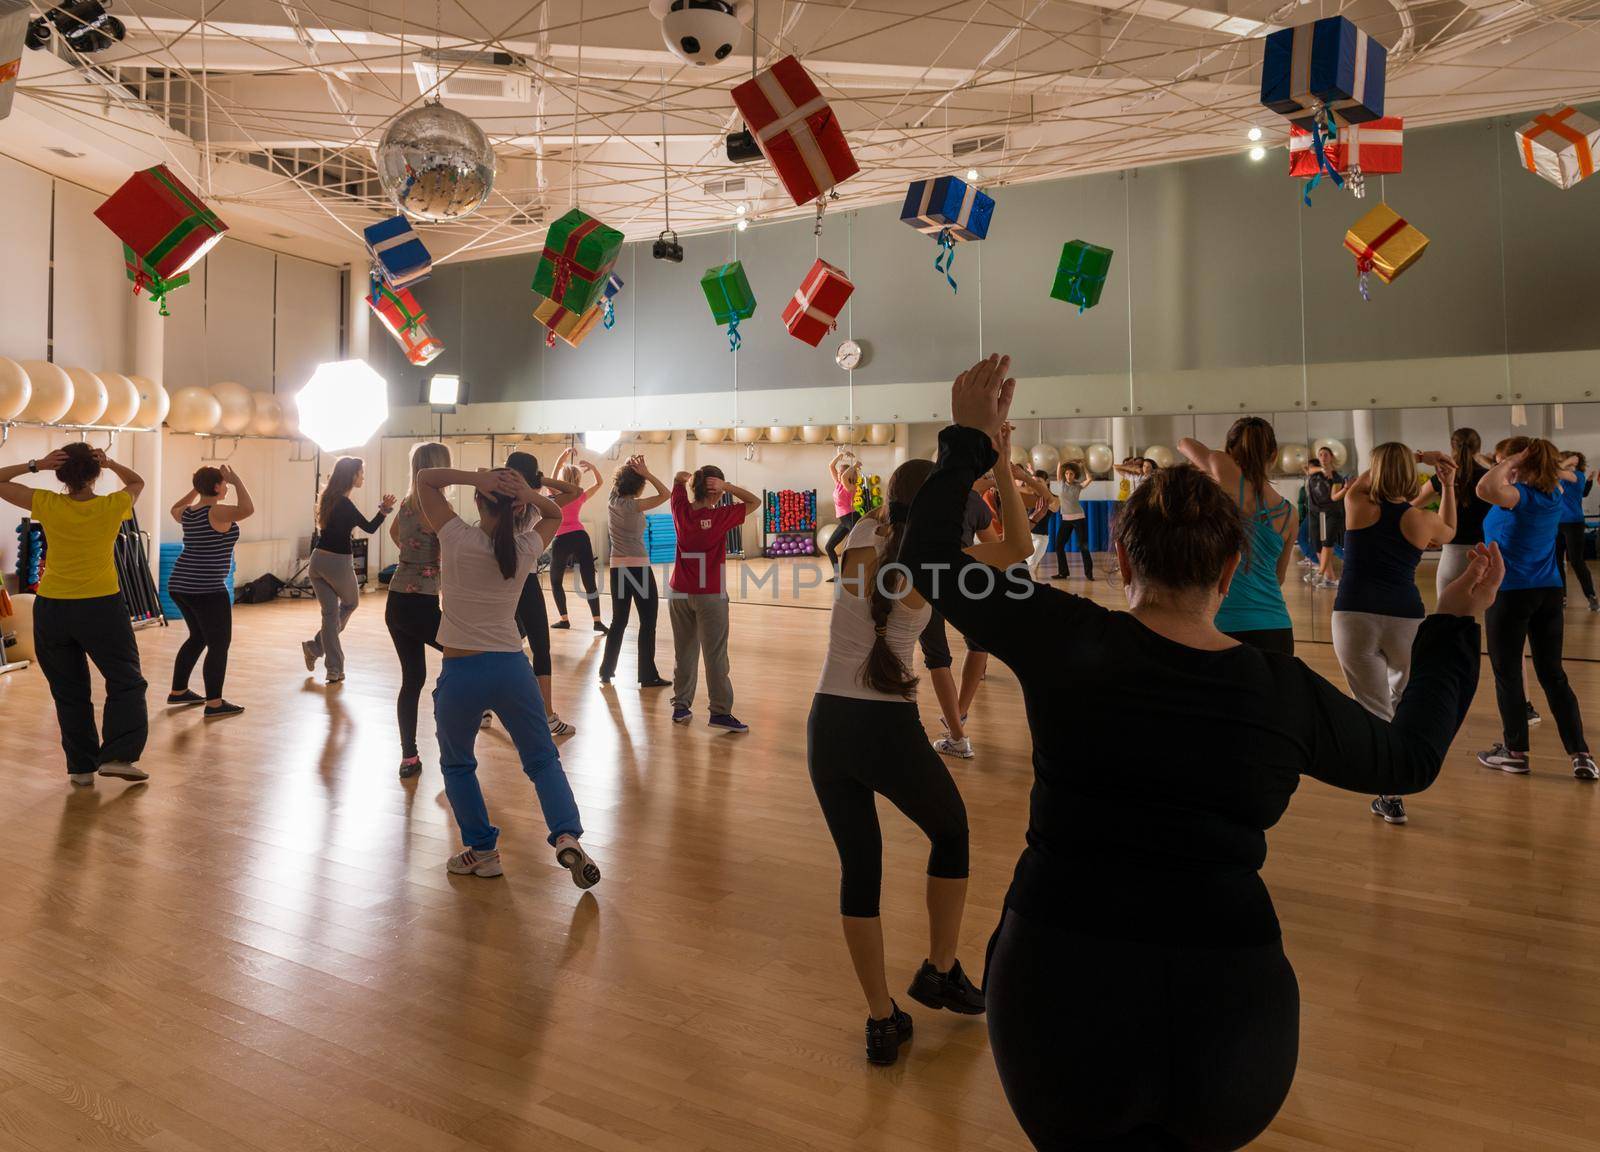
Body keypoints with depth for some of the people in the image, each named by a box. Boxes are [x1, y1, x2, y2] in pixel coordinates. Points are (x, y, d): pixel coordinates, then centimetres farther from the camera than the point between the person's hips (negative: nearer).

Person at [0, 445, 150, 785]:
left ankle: (82, 766, 16)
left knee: (69, 690, 12)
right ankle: (118, 755, -3)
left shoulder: (48, 505, -7)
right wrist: (111, 463, -1)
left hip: (52, 609, 2)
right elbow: (137, 482, 15)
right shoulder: (112, 507, -7)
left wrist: (35, 465, -5)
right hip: (101, 606, -2)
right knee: (126, 682, 10)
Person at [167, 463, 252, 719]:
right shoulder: (216, 512, -16)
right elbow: (247, 509, -31)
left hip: (180, 585, 9)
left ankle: (177, 692, 29)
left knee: (199, 637, 22)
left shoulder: (188, 513, 8)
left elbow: (174, 510, 32)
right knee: (219, 644, -3)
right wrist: (237, 481, -19)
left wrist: (195, 489, 29)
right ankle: (214, 704, -4)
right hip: (206, 589, -9)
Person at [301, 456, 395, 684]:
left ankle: (334, 669, 9)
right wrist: (384, 510, -31)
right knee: (351, 604, 19)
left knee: (330, 613, 10)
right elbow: (369, 528, -19)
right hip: (338, 562, -7)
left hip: (318, 560, 7)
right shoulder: (345, 504, -17)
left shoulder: (329, 498, 8)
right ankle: (316, 646, 15)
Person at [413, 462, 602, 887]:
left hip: (461, 674, -2)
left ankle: (483, 849, 22)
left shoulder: (459, 540, -10)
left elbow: (425, 478, 2)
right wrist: (530, 495, -1)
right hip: (512, 668, 2)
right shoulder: (526, 549, -1)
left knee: (457, 765, 21)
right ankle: (567, 837, -5)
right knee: (542, 759, 14)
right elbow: (554, 515, 21)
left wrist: (475, 477, -13)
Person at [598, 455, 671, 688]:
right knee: (648, 623, 2)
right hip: (639, 568, -7)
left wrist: (630, 466, 0)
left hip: (617, 568, 7)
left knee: (618, 622, 15)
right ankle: (648, 676, 4)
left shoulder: (614, 500, 3)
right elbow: (665, 494, -17)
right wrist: (646, 472, -16)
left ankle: (606, 671, 18)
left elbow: (620, 477, 18)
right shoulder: (633, 506, -15)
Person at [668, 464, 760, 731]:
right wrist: (726, 486, -13)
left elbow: (678, 477, 17)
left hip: (679, 593, 5)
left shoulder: (681, 511, 0)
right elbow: (755, 501, -5)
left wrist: (689, 479, -2)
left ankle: (681, 706, 19)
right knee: (715, 656, 0)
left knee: (684, 654, 13)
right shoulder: (721, 516, -14)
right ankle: (720, 712, 1)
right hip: (710, 595, -5)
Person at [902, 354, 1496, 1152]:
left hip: (1066, 993, -2)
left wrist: (968, 440, 14)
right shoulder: (1285, 690, -2)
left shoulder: (1070, 642, -9)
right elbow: (1411, 758, 18)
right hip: (1230, 1014, 3)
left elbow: (928, 556, 3)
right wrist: (1453, 625, 28)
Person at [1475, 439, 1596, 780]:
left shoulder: (1519, 495, -15)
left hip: (1510, 593, -7)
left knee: (1507, 673, 6)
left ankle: (1515, 751, 15)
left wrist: (1509, 463, -21)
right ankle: (1581, 755, 6)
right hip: (1549, 592, 7)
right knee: (1553, 674, 10)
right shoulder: (1553, 494, 8)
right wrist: (1514, 465, 18)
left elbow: (1486, 489, -38)